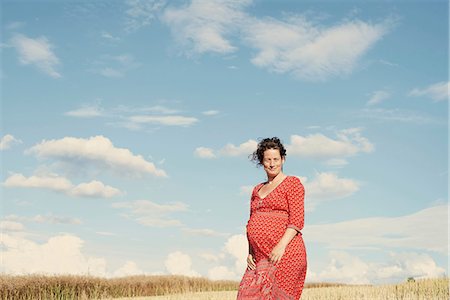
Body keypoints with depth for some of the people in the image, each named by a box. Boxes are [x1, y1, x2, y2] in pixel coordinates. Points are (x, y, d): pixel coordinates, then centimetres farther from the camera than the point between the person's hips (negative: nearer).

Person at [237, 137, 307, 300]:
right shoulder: (257, 189, 22)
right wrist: (250, 252, 10)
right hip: (259, 256, 6)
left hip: (284, 254, -6)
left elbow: (297, 220, -6)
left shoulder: (292, 183, 3)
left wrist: (281, 246, -18)